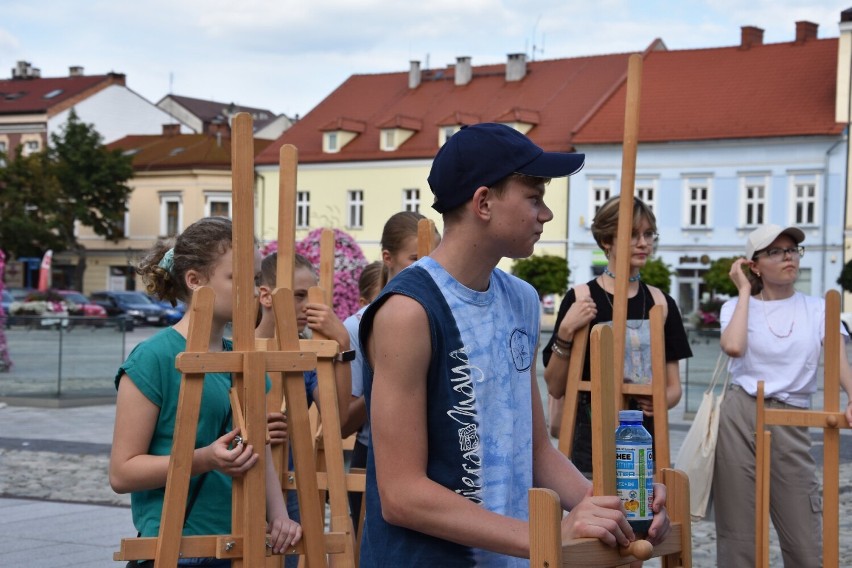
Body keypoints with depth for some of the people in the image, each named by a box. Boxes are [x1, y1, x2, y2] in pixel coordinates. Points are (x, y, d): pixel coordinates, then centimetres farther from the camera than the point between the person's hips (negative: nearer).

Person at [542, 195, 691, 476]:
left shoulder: (660, 303, 9)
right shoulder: (580, 299, -4)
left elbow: (674, 387, 14)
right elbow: (555, 387, -4)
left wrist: (661, 400, -8)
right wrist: (566, 333, -17)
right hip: (590, 438, -4)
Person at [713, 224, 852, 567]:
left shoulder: (817, 309, 8)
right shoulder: (738, 306, 6)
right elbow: (733, 347, -16)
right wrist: (745, 290, -3)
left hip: (790, 424, 1)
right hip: (739, 418, 0)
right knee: (737, 534, 5)